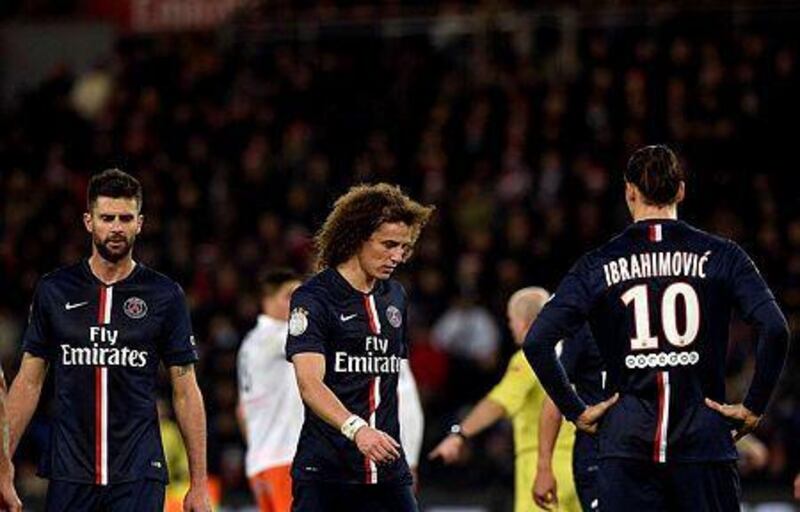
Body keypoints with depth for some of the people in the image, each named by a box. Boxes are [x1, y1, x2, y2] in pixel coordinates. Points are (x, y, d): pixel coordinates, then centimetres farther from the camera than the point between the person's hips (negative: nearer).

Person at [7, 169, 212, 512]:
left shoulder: (165, 296, 4)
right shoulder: (54, 290, 7)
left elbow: (185, 391, 5)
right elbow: (29, 382, 9)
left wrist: (199, 482, 1)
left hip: (138, 475, -1)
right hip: (69, 476, 2)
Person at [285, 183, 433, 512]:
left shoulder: (395, 297, 14)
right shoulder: (313, 299, -8)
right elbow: (309, 383, -20)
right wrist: (356, 429, -36)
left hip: (387, 473, 6)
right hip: (324, 472, -6)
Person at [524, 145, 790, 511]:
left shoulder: (597, 265, 4)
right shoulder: (719, 257, 3)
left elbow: (537, 343, -3)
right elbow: (775, 331, -8)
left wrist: (577, 412, 5)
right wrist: (753, 408, 1)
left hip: (626, 442, 0)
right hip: (703, 439, 0)